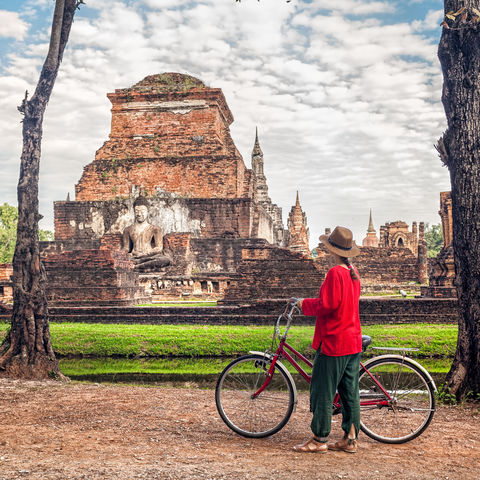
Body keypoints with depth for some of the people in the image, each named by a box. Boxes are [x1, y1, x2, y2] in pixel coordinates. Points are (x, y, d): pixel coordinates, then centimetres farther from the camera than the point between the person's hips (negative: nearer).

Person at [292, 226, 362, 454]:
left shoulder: (335, 273, -17)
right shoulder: (353, 272, 10)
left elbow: (327, 305, -22)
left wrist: (304, 303, -6)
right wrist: (308, 303, 20)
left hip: (334, 341, -9)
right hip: (353, 341, 9)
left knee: (322, 392, 1)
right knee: (350, 391, 13)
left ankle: (319, 440, 9)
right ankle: (350, 439, 20)